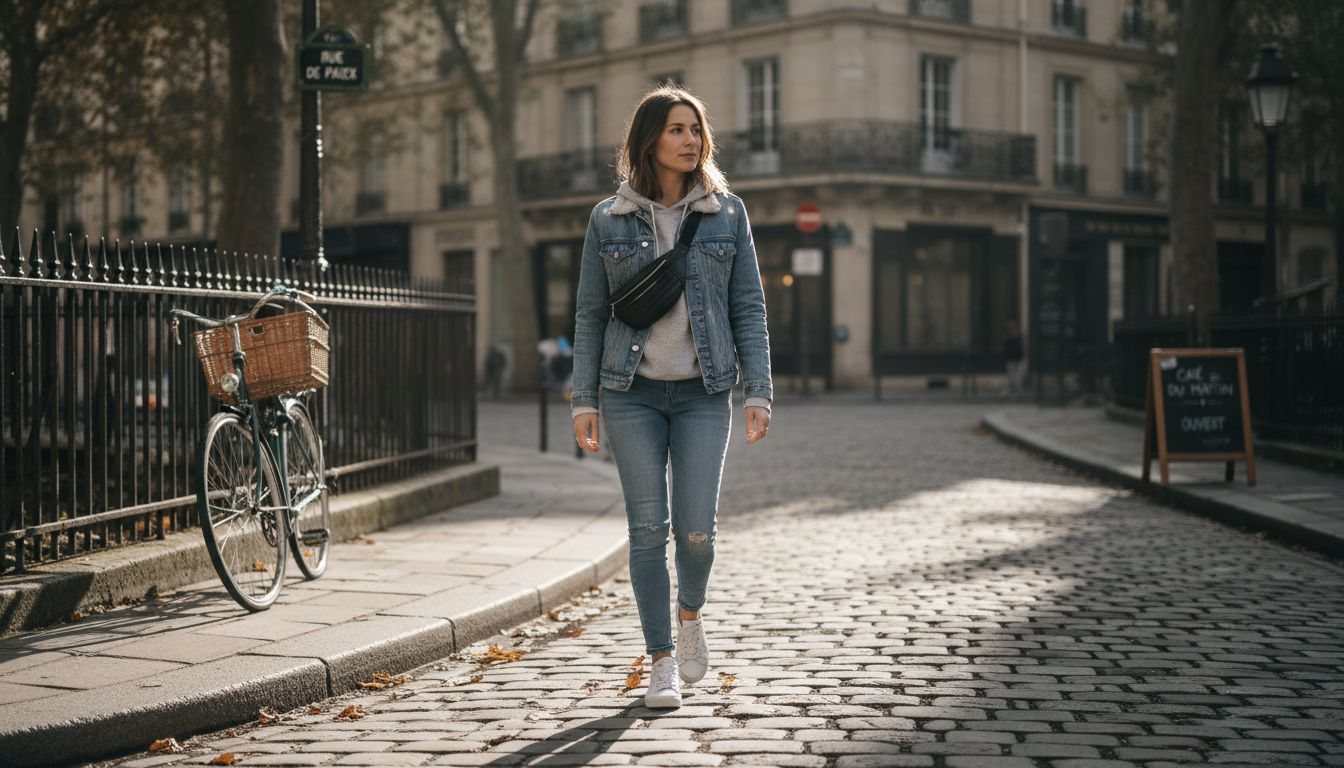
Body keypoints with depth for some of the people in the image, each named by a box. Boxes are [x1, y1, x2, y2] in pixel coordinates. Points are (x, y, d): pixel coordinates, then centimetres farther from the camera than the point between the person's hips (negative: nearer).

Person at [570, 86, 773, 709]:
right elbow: (590, 313, 6)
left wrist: (758, 390, -3)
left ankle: (690, 614, 24)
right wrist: (583, 399, 0)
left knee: (696, 528, -8)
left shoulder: (726, 212, 4)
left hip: (703, 393, 0)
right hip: (632, 393, 0)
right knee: (648, 528, -1)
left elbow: (748, 306, 4)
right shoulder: (609, 219, 4)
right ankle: (662, 663, 10)